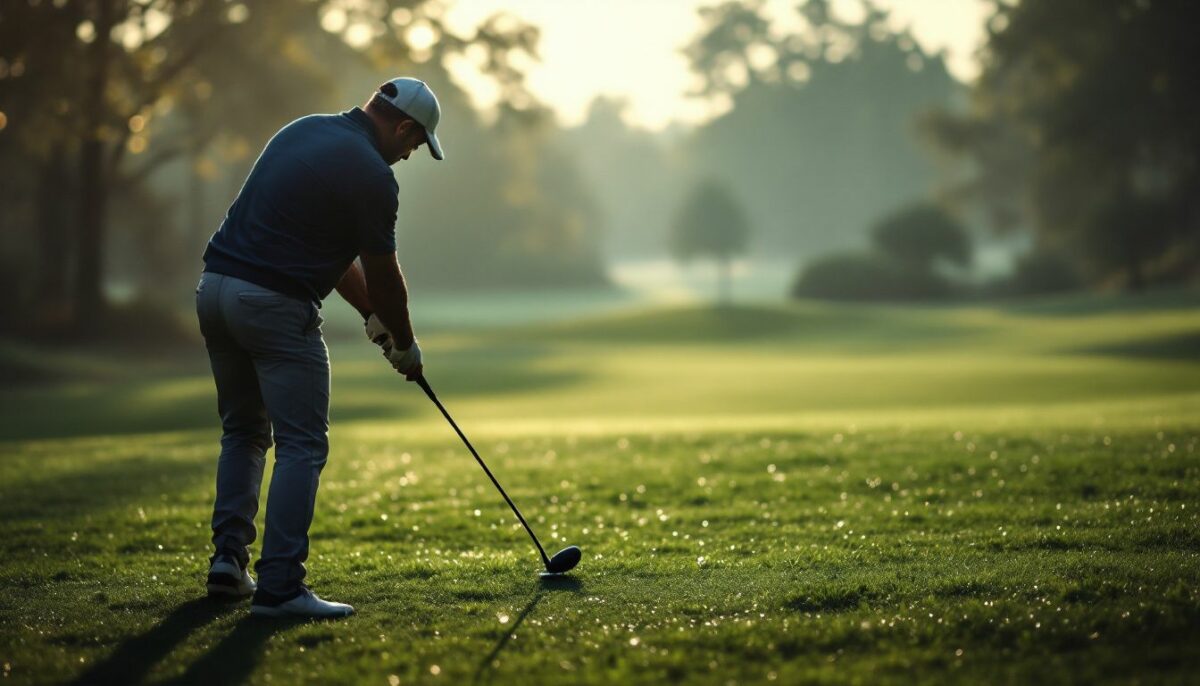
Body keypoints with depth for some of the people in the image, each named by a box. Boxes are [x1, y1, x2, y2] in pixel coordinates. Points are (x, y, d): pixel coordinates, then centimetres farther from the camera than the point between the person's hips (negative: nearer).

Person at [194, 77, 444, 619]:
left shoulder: (305, 130, 16)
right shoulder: (371, 174, -10)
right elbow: (383, 274, -1)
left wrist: (371, 315, 23)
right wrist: (404, 345, 15)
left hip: (215, 286, 9)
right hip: (275, 304, -9)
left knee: (244, 432, 22)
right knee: (302, 446, -4)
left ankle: (228, 558, 20)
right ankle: (279, 587, -8)